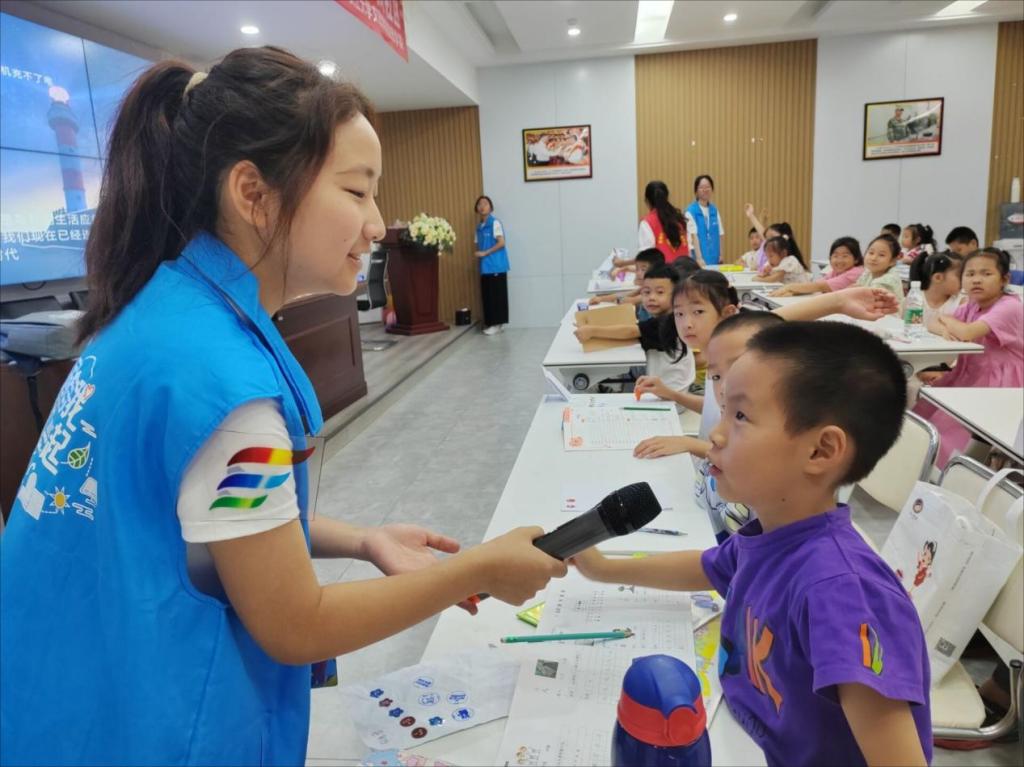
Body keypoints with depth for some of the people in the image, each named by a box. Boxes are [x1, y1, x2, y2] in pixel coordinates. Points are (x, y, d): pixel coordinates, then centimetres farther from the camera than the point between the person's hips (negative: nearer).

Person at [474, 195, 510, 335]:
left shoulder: (495, 223, -6)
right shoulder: (479, 227, 14)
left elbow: (501, 243, -14)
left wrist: (485, 253, -14)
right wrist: (478, 253, -1)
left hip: (496, 266, -7)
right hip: (485, 267, 7)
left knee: (497, 295, -4)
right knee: (486, 296, 7)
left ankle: (498, 324, 1)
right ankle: (490, 323, 16)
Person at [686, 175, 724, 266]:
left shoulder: (714, 210, 10)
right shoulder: (691, 211, -6)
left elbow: (720, 234, 11)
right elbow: (693, 235, -12)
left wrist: (721, 255, 6)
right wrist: (699, 258, -18)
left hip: (714, 258, 5)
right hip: (700, 259, -5)